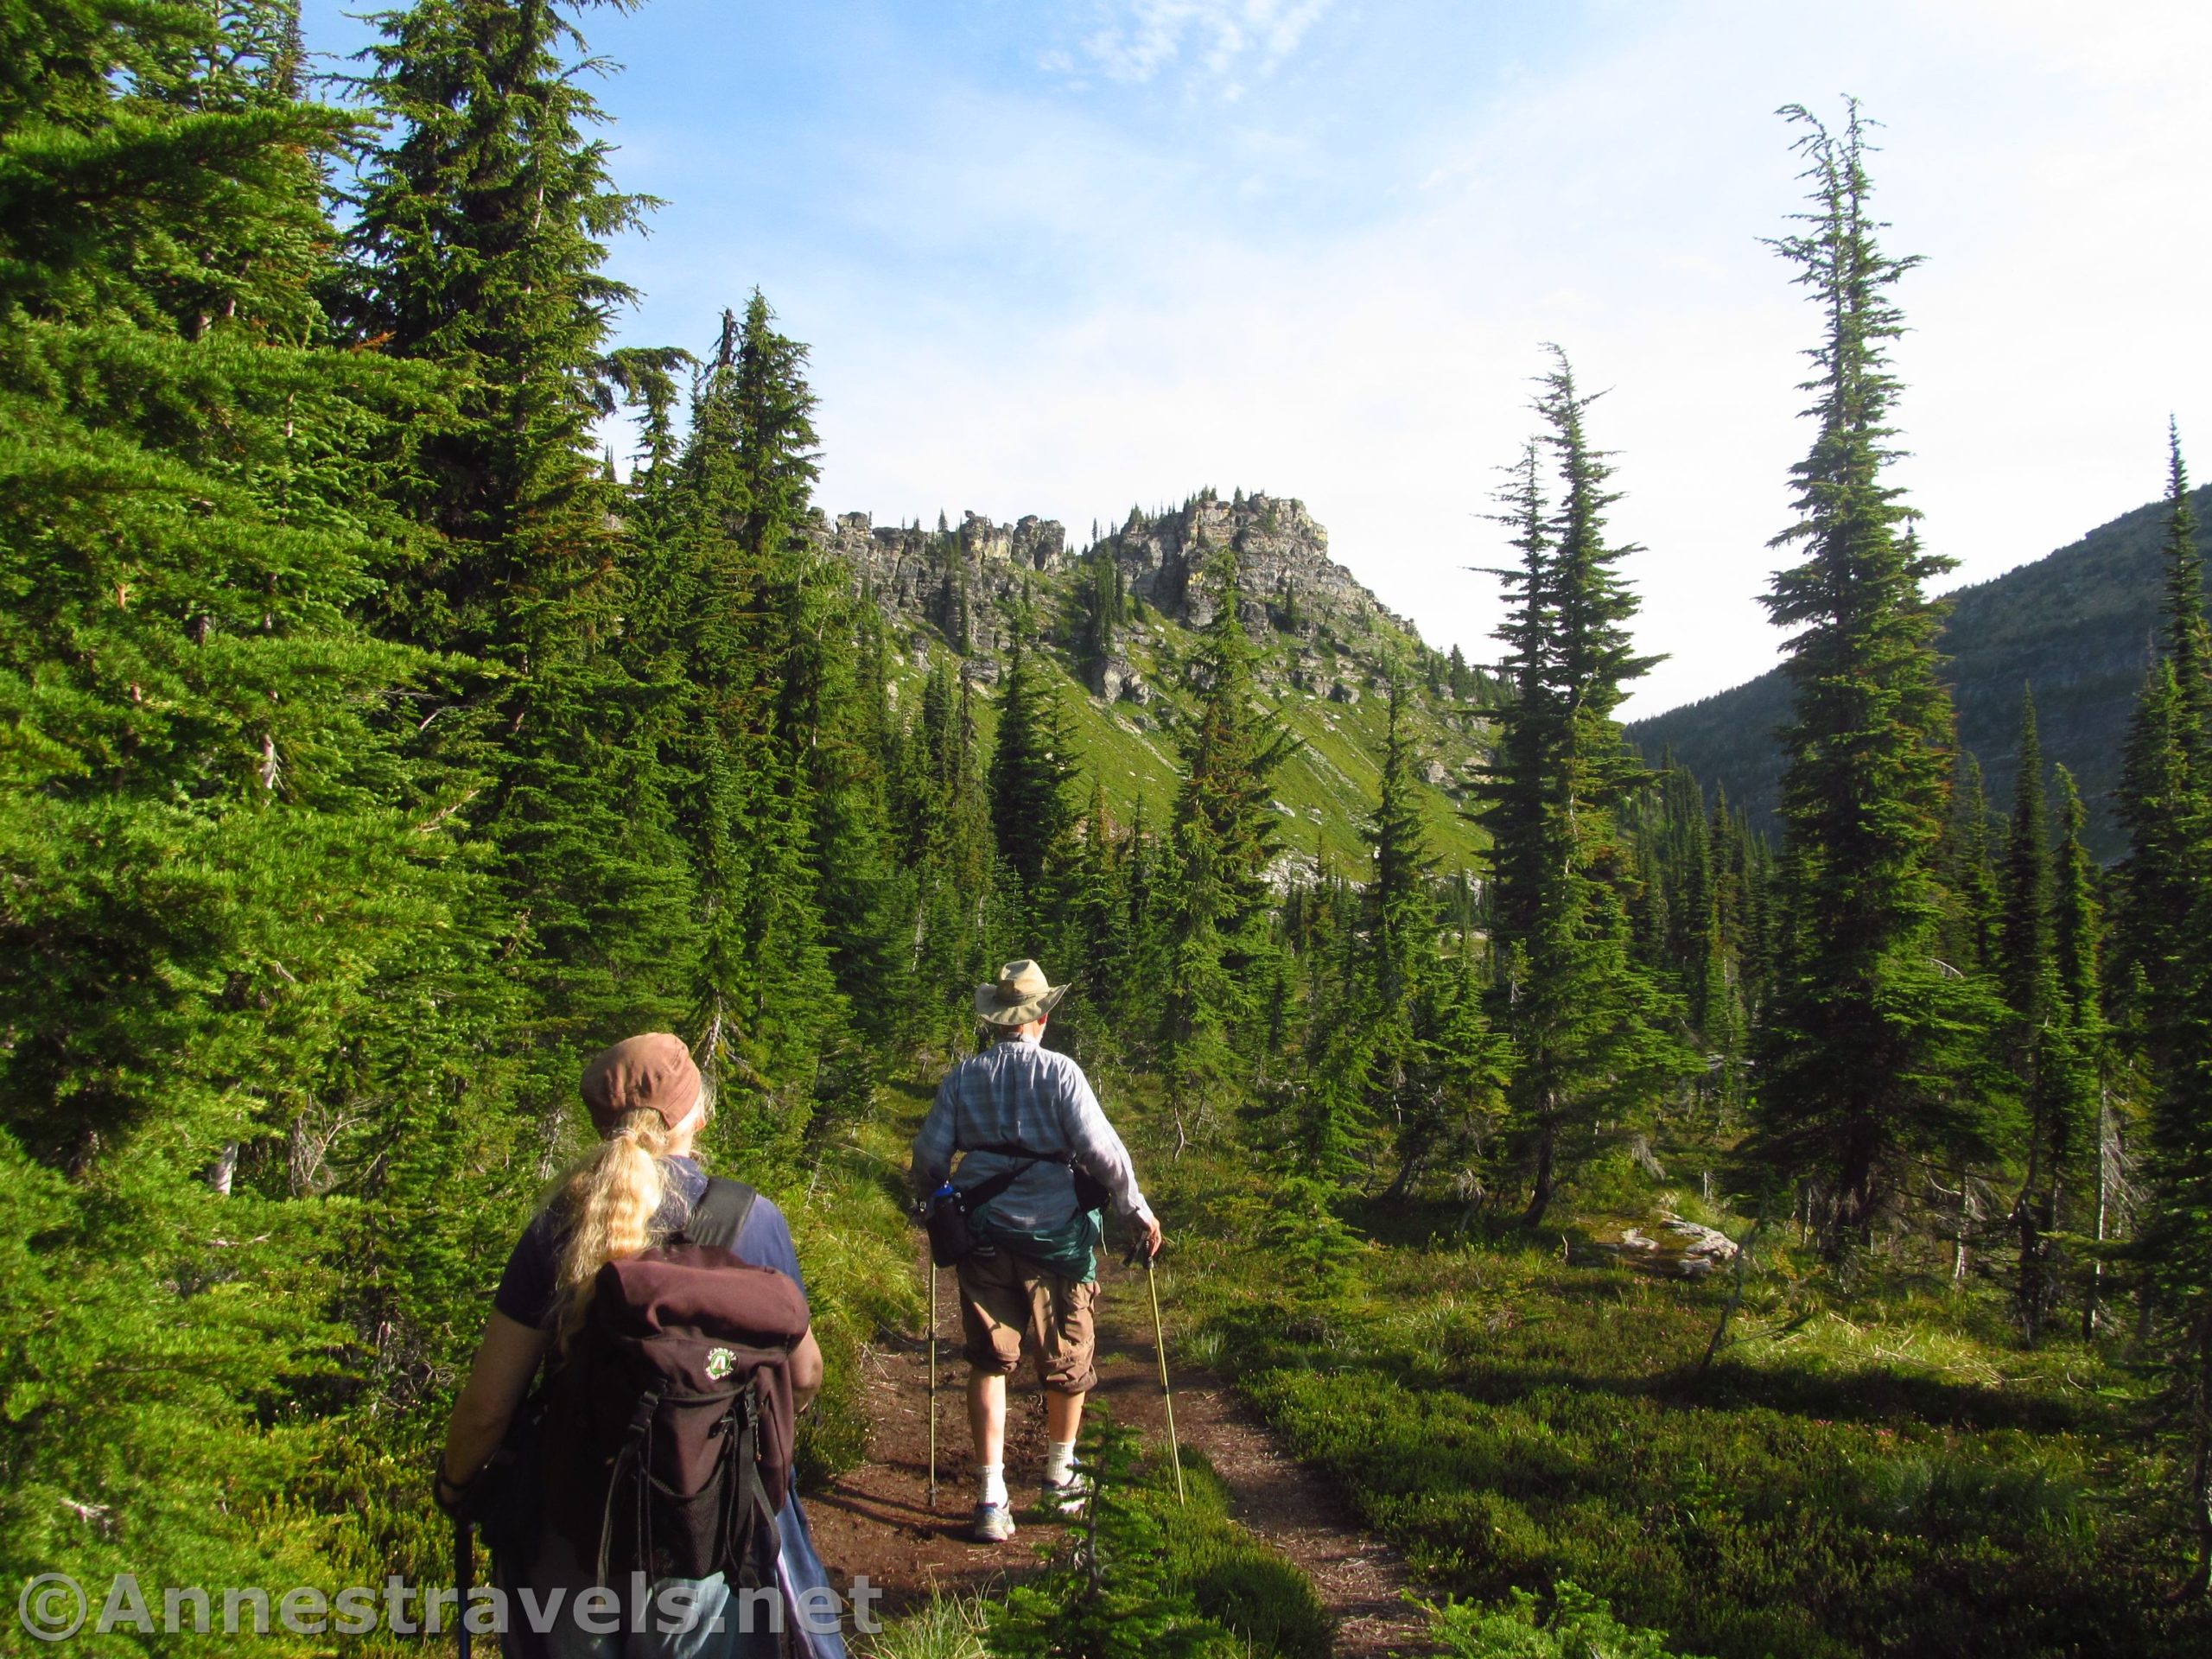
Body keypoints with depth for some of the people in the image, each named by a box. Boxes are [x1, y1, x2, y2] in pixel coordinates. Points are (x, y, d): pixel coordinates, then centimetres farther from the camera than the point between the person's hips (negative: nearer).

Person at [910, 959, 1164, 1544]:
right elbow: (1101, 1150, -14)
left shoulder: (963, 1077, 0)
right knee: (1067, 1362, 16)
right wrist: (1138, 1211, -4)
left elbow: (929, 1155, 4)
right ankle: (1059, 1479, 31)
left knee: (989, 1362, 10)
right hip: (1055, 1236, -2)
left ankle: (991, 1499, 6)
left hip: (983, 1238, 2)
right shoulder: (1059, 1073, -10)